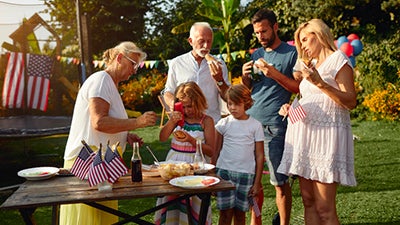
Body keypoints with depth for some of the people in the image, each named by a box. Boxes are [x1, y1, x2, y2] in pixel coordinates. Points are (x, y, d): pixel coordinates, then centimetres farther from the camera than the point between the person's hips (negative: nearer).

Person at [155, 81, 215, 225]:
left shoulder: (206, 121, -4)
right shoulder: (178, 117, 7)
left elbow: (210, 151, -7)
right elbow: (162, 138, 1)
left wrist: (192, 140, -20)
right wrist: (171, 122, -14)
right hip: (174, 162, 3)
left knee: (193, 202, -1)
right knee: (170, 200, 6)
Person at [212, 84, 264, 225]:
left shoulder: (255, 125, 1)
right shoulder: (223, 123, 3)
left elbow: (259, 155, 3)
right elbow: (215, 152, 8)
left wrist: (257, 182, 1)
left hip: (246, 174, 0)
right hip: (224, 171, 0)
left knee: (240, 213, 10)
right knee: (225, 213, 0)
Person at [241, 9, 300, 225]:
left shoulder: (292, 53, 1)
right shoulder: (257, 54, 17)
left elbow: (300, 88, -5)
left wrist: (275, 74, -15)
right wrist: (245, 76, 1)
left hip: (274, 126, -5)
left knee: (280, 182, -2)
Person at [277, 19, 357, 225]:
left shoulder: (337, 59, -1)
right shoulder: (314, 65, 23)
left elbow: (350, 102, -11)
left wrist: (320, 83, -21)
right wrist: (290, 107, 8)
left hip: (326, 134, -8)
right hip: (305, 134, 8)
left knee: (324, 208, -9)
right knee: (308, 202, 7)